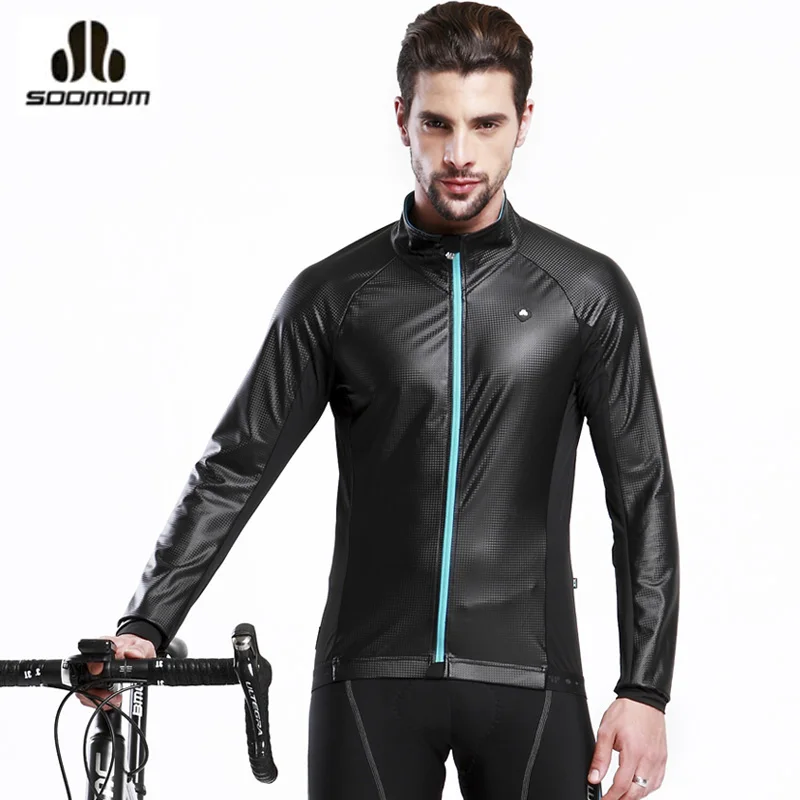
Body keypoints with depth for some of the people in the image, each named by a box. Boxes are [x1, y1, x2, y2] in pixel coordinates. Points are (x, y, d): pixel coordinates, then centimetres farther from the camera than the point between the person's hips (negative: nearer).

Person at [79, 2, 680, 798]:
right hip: (371, 680, 0)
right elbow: (234, 469, 5)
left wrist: (644, 689, -3)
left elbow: (642, 495, 4)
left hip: (528, 681, 0)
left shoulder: (587, 292, 3)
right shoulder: (333, 295, 4)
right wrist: (144, 627, -5)